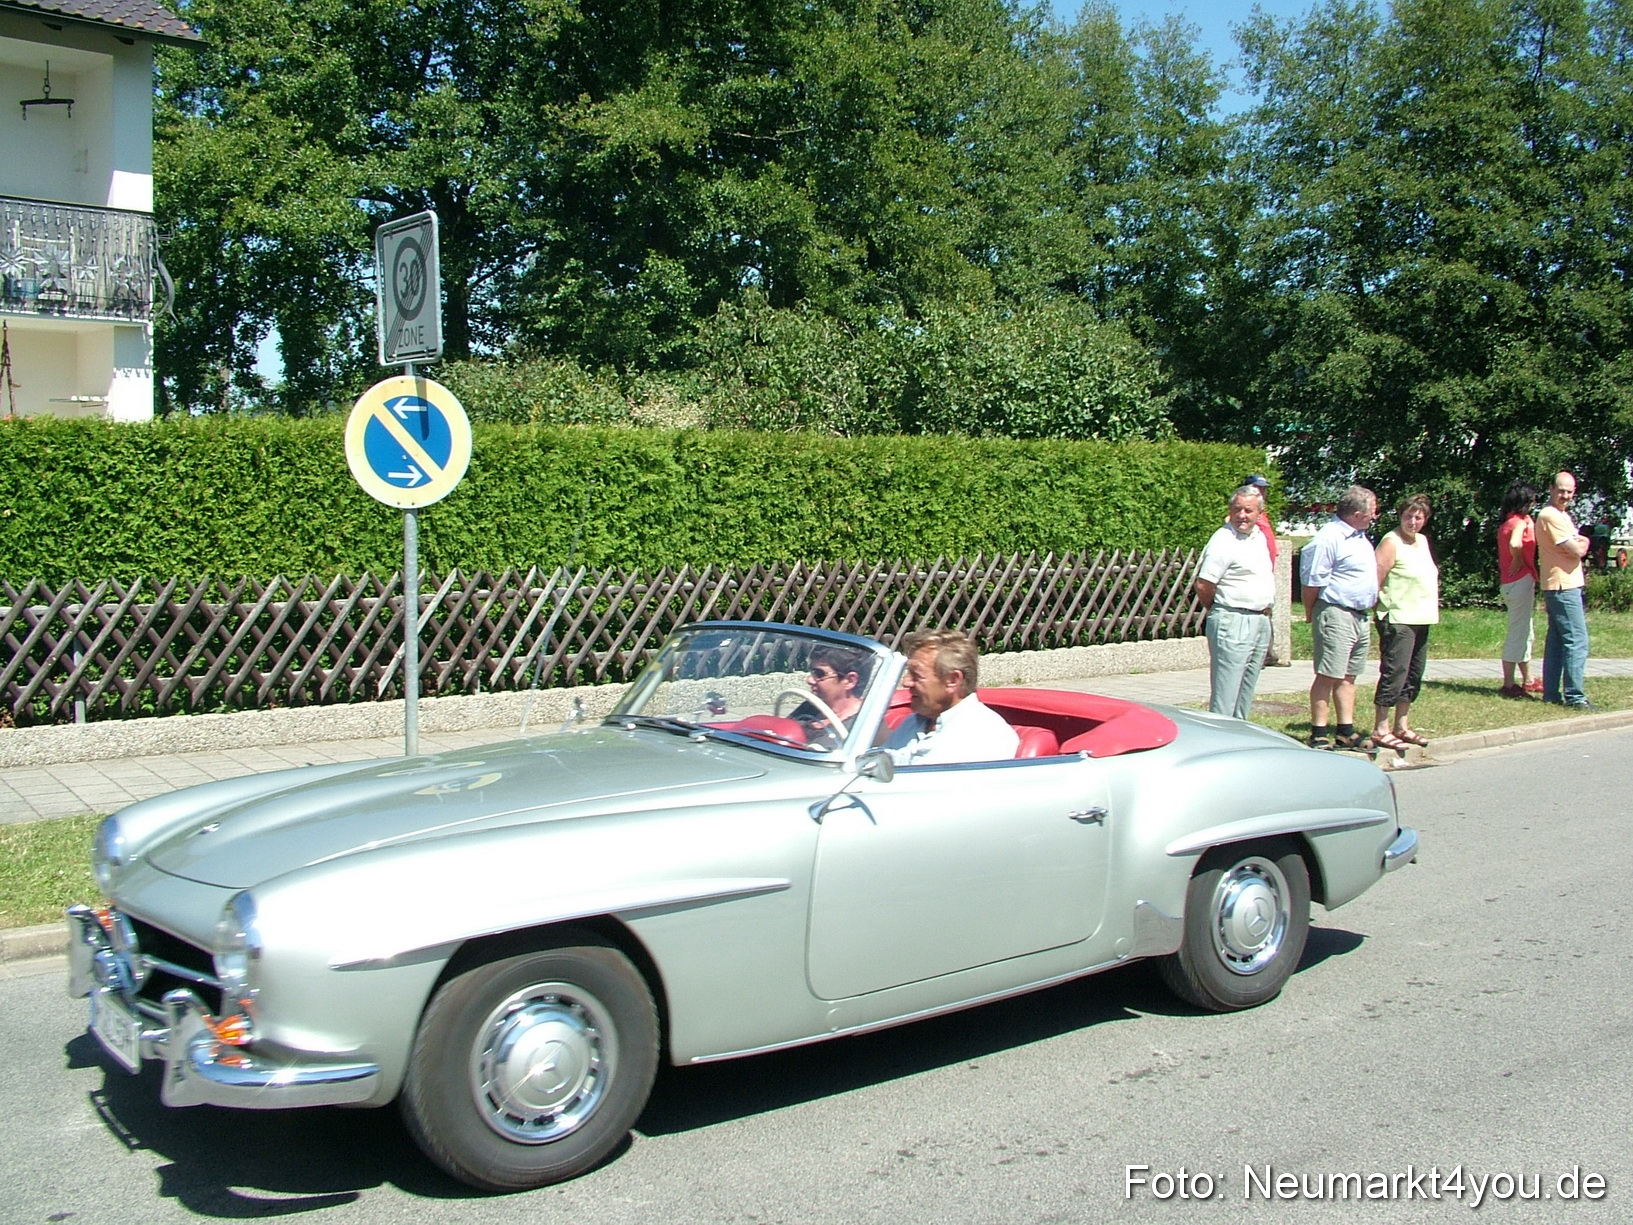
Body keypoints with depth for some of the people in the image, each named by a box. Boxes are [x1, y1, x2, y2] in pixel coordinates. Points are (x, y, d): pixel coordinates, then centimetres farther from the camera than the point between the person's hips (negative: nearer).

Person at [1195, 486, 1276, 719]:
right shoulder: (1223, 541, -14)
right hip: (1233, 624, -9)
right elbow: (1203, 586, -16)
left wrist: (1264, 613, 15)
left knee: (1246, 691, 15)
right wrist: (1220, 612, -1)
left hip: (1261, 621, 9)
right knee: (1224, 693, -7)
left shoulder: (1259, 537, 13)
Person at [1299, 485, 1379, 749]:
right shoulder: (1329, 538, -16)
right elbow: (1313, 580, -15)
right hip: (1336, 615, -9)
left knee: (1348, 677, 13)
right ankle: (1319, 735, -2)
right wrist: (1311, 614, -7)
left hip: (1360, 616, 9)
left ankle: (1346, 732, 18)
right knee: (1328, 676, -6)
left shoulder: (1360, 536, 15)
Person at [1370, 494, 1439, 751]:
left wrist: (1432, 609, 18)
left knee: (1413, 676, 13)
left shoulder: (1422, 541, 16)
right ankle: (1380, 731, -6)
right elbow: (1375, 580, -17)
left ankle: (1401, 727, 22)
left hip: (1421, 621, 9)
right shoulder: (1391, 542, -10)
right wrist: (1377, 608, -19)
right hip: (1397, 620, -9)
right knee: (1394, 674, -10)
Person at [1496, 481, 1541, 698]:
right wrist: (1519, 561, -16)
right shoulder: (1520, 521, -14)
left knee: (1526, 635, 19)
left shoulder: (1506, 523, 13)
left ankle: (1528, 681, 28)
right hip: (1521, 581, -10)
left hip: (1509, 582, 10)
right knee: (1518, 635, -4)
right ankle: (1509, 685, 0)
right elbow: (1515, 544, -33)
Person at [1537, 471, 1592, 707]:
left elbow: (1579, 544, 17)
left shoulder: (1562, 516, 19)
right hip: (1563, 586, -10)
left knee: (1556, 640, 11)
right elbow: (1578, 550, -17)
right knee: (1577, 641, -10)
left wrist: (1579, 542, -2)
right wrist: (1582, 543, 2)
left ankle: (1551, 693, 15)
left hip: (1564, 585, 10)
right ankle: (1574, 695, -9)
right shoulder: (1550, 516, -15)